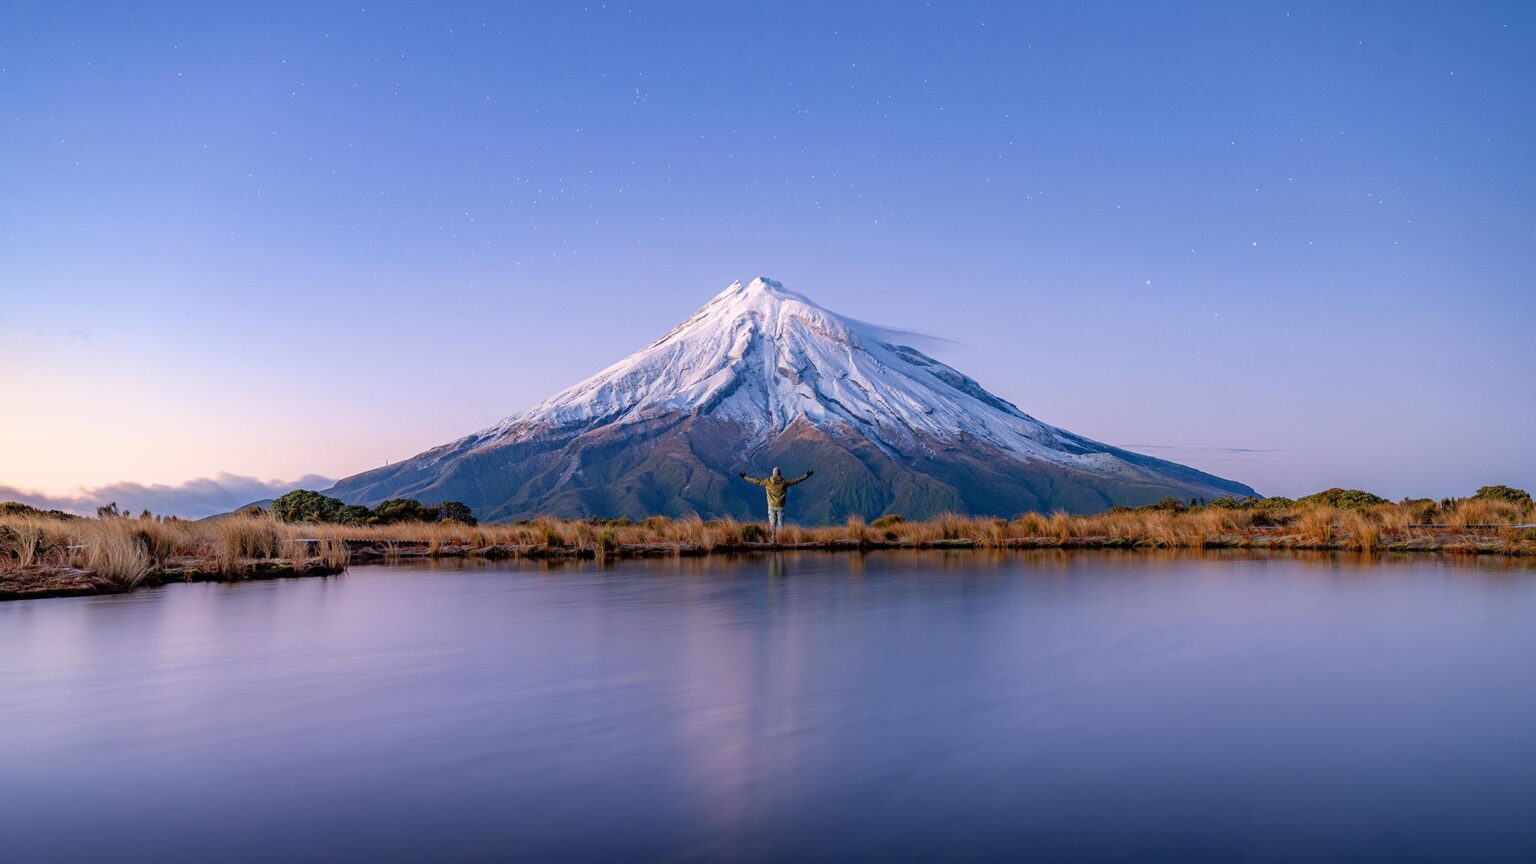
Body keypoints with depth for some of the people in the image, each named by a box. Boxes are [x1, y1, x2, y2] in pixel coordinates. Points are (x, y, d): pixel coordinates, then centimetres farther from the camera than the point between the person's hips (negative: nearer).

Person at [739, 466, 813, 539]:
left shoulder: (767, 481, -6)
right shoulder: (784, 482, -7)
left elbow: (756, 480, 0)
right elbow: (796, 480, -2)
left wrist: (745, 477, 11)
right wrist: (806, 475, 8)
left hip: (771, 506, 1)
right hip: (780, 506, -1)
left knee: (772, 522, 8)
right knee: (780, 523, 5)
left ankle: (773, 538, 3)